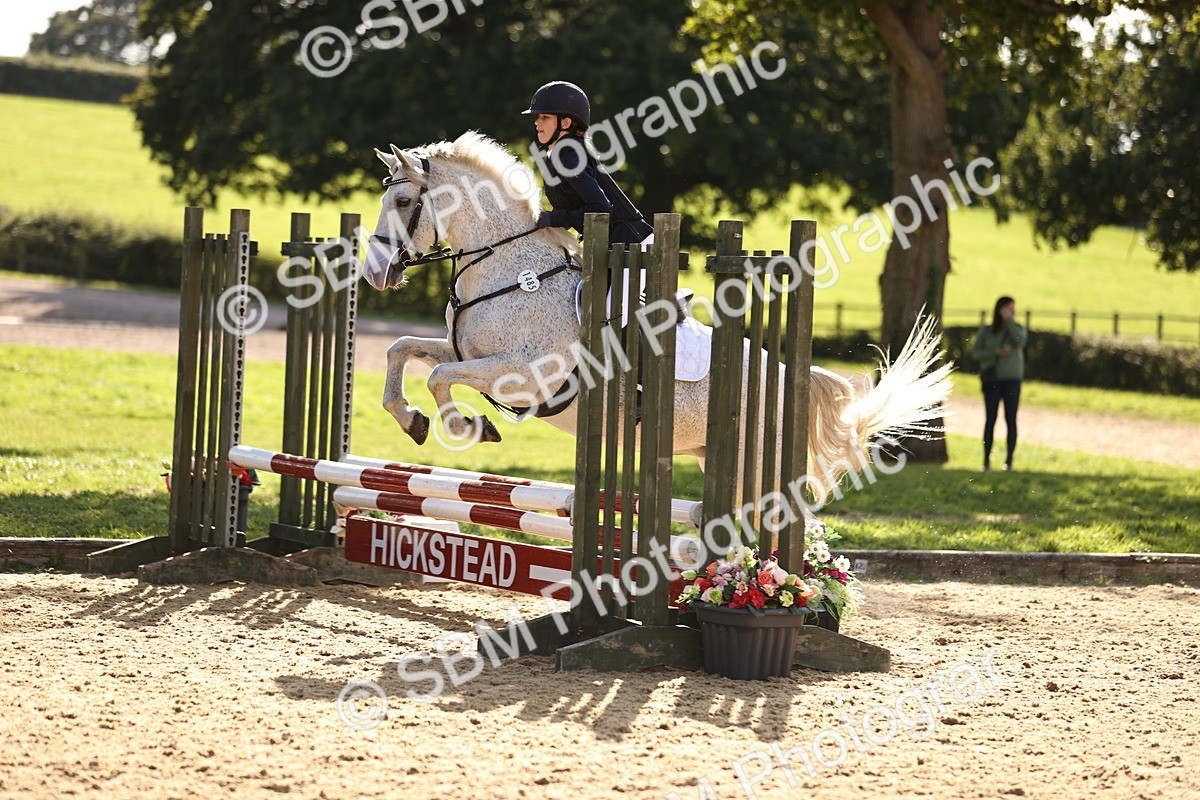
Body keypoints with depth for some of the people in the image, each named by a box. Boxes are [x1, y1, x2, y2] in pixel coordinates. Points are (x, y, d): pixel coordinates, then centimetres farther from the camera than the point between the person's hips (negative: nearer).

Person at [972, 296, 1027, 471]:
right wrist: (995, 352, -16)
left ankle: (1009, 460, 0)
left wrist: (1009, 320, -14)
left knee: (1011, 420, -3)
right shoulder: (986, 331, 4)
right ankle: (986, 460, 0)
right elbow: (976, 352, -2)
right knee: (990, 420, -1)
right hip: (991, 379, 0)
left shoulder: (1018, 329, 5)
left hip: (1012, 379, 0)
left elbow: (1019, 342, -17)